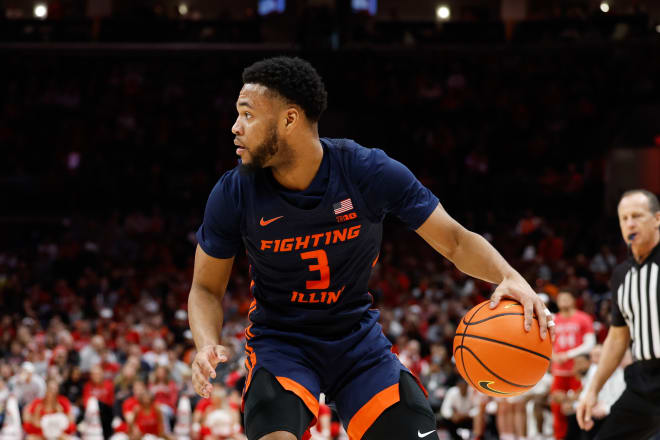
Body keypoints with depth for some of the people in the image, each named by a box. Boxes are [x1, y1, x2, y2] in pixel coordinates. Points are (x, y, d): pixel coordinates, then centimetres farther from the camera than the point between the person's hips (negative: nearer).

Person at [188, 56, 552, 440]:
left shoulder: (370, 171, -16)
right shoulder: (234, 194, -15)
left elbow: (454, 240, -8)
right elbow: (207, 288, -2)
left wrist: (509, 276, -27)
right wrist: (208, 345, -23)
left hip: (358, 339, 2)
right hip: (280, 344, -2)